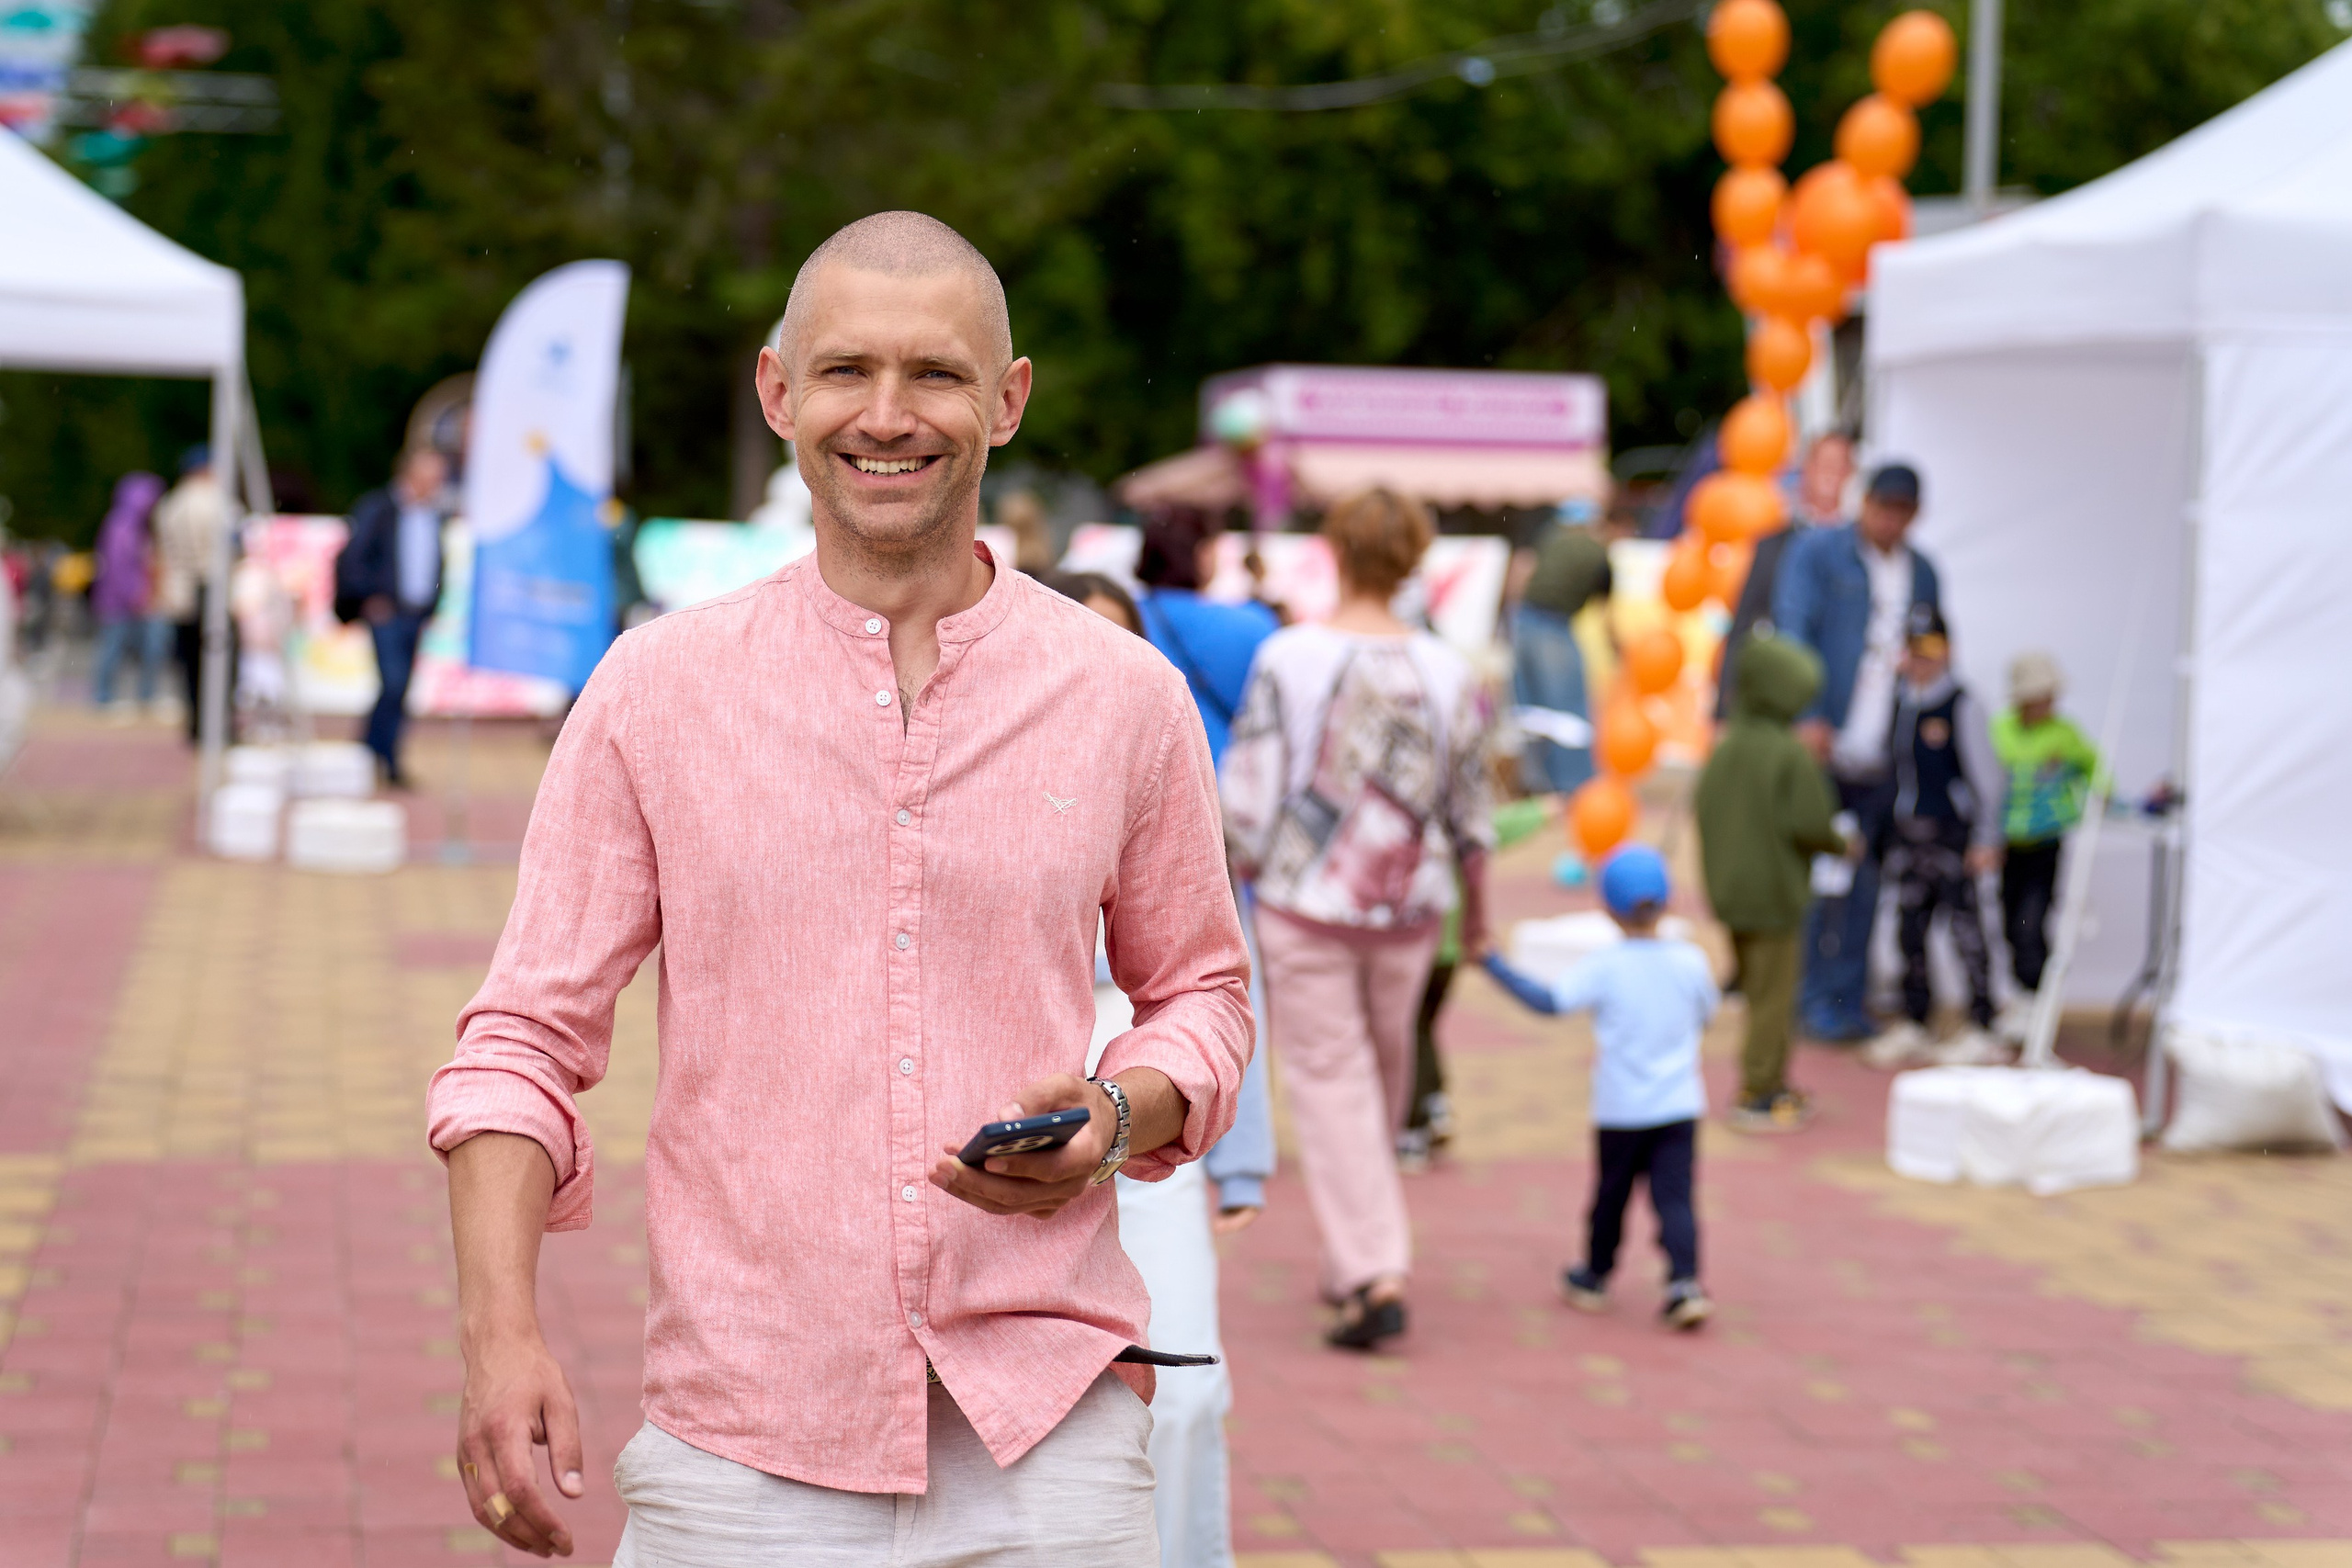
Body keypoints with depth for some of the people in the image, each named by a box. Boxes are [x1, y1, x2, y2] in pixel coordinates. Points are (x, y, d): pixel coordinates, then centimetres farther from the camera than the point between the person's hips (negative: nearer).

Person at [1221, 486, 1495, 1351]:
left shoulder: (1289, 657, -13)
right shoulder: (1447, 672, -4)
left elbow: (1248, 792, -11)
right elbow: (1469, 811, 3)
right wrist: (1476, 910, 18)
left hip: (1304, 901, -3)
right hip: (1409, 905, 3)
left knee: (1330, 1082, 4)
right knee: (1386, 1070, 20)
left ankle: (1375, 1277, -6)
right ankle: (1350, 1261, 33)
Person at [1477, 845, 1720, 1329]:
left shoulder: (1604, 968, -14)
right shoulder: (1691, 961, -4)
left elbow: (1548, 1001, -18)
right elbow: (1705, 1014, 12)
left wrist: (1492, 962, -13)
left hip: (1620, 1110, -1)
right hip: (1680, 1107, 1)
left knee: (1611, 1193, 15)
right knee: (1674, 1195, -1)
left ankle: (1595, 1276, 32)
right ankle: (1684, 1282, -17)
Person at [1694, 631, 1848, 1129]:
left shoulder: (1725, 749, 1)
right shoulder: (1791, 754, -18)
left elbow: (1703, 809, 7)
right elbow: (1811, 823, -21)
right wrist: (1840, 844, -1)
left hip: (1730, 888, 7)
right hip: (1774, 892, -7)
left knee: (1761, 988, 19)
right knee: (1772, 995, 3)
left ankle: (1773, 1080, 29)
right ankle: (1758, 1093, 7)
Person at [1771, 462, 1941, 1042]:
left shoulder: (1922, 573, 15)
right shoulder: (1816, 553, 1)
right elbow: (1793, 633, -8)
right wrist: (1807, 717, -18)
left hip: (1881, 756, 4)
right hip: (1819, 742, -4)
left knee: (1863, 884, 5)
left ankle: (1845, 1002, 12)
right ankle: (1813, 1000, 5)